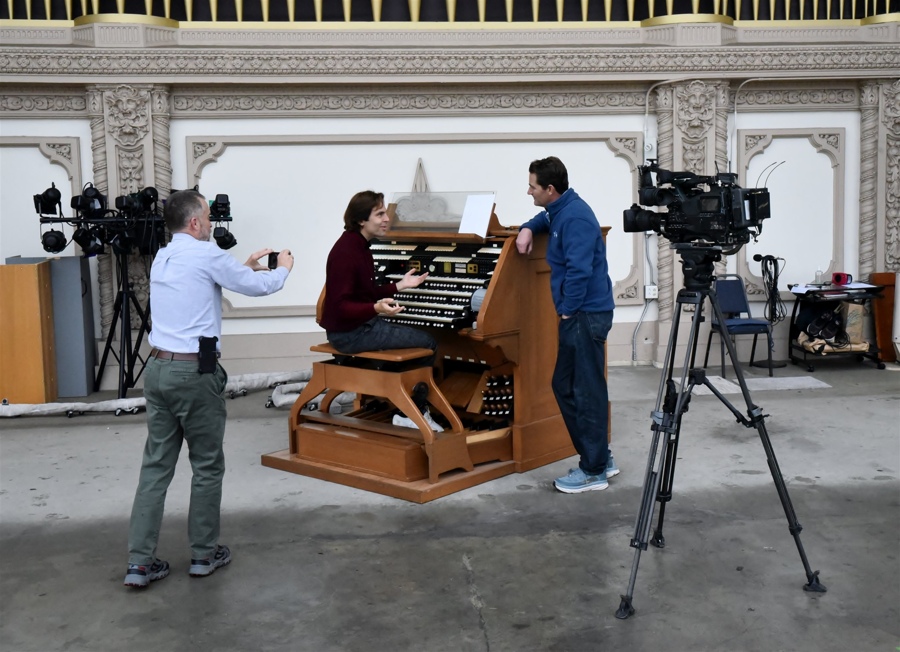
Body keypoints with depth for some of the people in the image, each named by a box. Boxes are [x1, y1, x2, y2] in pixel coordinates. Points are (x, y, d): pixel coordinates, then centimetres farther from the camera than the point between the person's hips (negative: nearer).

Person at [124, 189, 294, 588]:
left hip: (157, 367, 7)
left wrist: (246, 266, 31)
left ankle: (140, 563, 7)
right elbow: (257, 286, -2)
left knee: (156, 466, 8)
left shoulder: (162, 259, 15)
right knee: (207, 466, 7)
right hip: (194, 372, -7)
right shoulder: (206, 254, -9)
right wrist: (282, 268, 17)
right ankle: (204, 555, 17)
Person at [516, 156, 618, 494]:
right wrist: (528, 228, 15)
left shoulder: (575, 216, -18)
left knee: (587, 391, -4)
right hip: (577, 314, 11)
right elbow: (544, 218, 37)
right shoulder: (559, 210, 13)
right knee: (565, 386, 15)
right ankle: (599, 457, 23)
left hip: (586, 314, -11)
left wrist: (567, 311, -15)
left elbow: (579, 270, -24)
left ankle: (594, 471, 6)